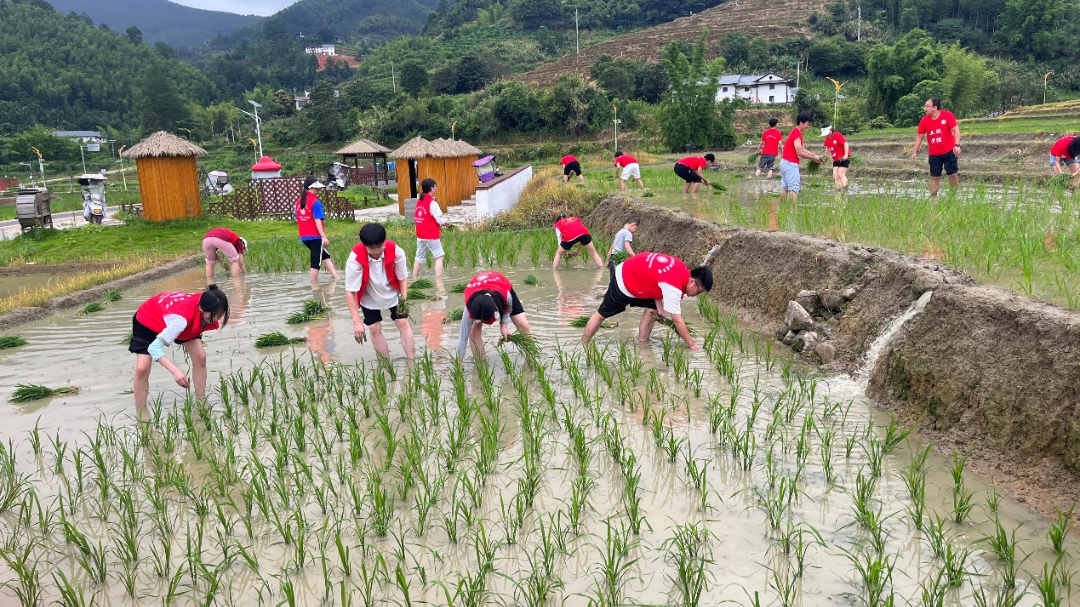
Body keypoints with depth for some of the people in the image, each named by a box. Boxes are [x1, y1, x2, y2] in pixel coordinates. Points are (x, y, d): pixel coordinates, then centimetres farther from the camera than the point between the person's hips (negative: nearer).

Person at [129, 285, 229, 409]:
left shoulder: (205, 304, -29)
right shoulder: (181, 317, -48)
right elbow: (154, 347, -51)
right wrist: (175, 371, -60)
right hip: (147, 320, -5)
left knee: (200, 357, -9)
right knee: (142, 368, -17)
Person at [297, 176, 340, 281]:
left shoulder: (299, 201, 7)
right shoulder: (315, 202, -14)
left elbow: (297, 220, 14)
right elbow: (317, 221, -21)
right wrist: (323, 236, -24)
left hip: (304, 237, 8)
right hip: (315, 236, -8)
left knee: (324, 255, 18)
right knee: (316, 261, 1)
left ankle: (335, 276, 13)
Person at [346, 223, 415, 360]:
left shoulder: (395, 251, -31)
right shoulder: (355, 258, -35)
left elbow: (403, 277, -11)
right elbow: (350, 291, -30)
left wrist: (404, 298, -23)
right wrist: (357, 321, -32)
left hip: (393, 294, 1)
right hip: (369, 298, -1)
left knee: (403, 323, 0)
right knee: (375, 329, 1)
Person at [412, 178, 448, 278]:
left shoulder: (419, 202, 9)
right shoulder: (432, 203, -14)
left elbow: (416, 218, 14)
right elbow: (439, 220, -17)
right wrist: (446, 222, 5)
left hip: (420, 236, 7)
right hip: (431, 236, -7)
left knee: (419, 258, 13)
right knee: (439, 257, 0)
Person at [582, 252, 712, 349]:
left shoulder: (682, 269, -7)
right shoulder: (674, 287, -32)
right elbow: (677, 321, -27)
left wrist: (659, 308, -5)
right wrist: (692, 344, -20)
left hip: (636, 273, 9)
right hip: (624, 280, -9)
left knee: (652, 309, 2)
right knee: (601, 314, 4)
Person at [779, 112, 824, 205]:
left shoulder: (794, 132, 16)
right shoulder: (797, 134, -16)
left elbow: (803, 149, 15)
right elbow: (799, 153, -18)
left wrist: (816, 155, 7)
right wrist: (813, 158, -7)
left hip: (785, 162, 10)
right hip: (791, 164, -10)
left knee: (784, 187, 12)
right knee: (794, 188, -11)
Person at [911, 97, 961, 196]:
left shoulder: (947, 115, -12)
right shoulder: (924, 121, -4)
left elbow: (956, 130, -10)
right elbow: (919, 136, 4)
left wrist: (957, 145, -21)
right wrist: (915, 152, -1)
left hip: (949, 151, -2)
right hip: (934, 154, 2)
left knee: (952, 174, 3)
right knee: (934, 177, 2)